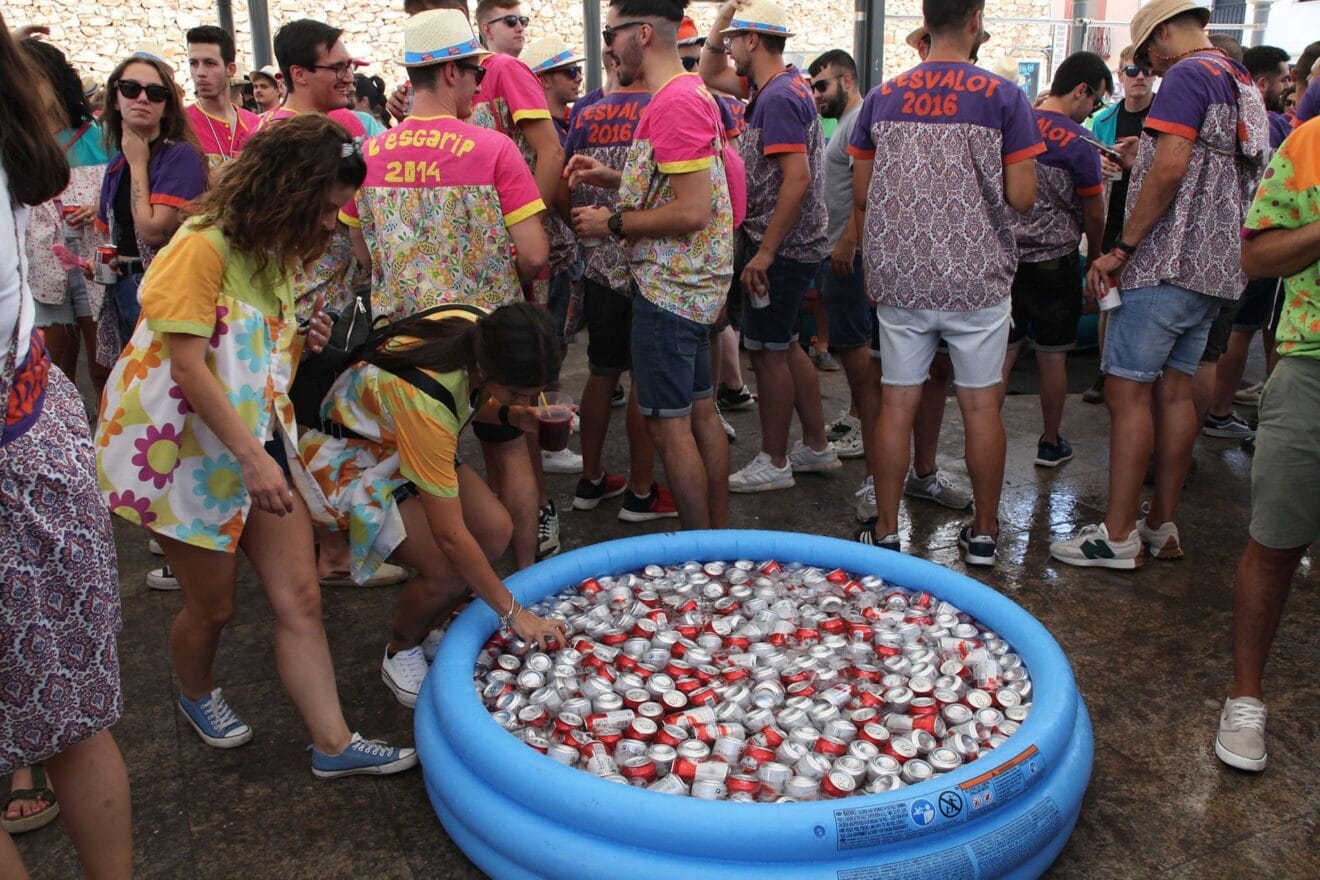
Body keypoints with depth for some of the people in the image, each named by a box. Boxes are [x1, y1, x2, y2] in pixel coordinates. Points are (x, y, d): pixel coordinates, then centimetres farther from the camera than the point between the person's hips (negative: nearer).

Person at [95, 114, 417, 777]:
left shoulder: (277, 253, 9)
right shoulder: (203, 247, -18)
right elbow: (190, 366, -22)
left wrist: (303, 340, 1)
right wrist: (254, 459, -25)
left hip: (261, 441, 7)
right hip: (190, 447, -7)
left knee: (300, 596, 2)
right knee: (212, 605, 8)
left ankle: (333, 743, 8)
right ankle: (196, 693, 40)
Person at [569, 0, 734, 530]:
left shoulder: (674, 103, -18)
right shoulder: (689, 92, 15)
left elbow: (692, 210, -24)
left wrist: (612, 222, -14)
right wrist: (613, 179, 10)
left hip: (669, 288, -10)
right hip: (693, 284, 10)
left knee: (667, 425, -3)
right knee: (699, 413, 15)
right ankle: (720, 538, 26)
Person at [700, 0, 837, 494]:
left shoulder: (778, 98, -18)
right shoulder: (782, 83, 12)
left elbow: (798, 179, -26)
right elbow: (709, 75, 24)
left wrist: (764, 252, -24)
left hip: (780, 250, -10)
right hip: (789, 246, 10)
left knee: (768, 352, 0)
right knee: (785, 347, 17)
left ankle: (774, 464, 12)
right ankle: (817, 448, 27)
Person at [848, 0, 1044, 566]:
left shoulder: (882, 97, 3)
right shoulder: (1003, 96, -5)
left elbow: (861, 192, 6)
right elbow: (1021, 198, -8)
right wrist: (982, 193, 12)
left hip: (900, 279, 2)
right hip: (977, 279, -2)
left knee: (897, 405, 7)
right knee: (981, 406, 8)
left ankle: (886, 534, 14)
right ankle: (984, 535, 19)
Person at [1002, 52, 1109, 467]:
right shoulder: (1079, 144, -12)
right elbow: (1094, 215, -5)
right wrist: (1095, 257, 12)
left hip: (1005, 256, 4)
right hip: (1054, 259, -4)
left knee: (1002, 352, 7)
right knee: (1052, 356, 8)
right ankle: (1050, 444, 22)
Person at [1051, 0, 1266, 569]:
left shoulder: (1188, 75, -9)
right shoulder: (1242, 83, 20)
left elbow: (1170, 169, -20)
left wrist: (1122, 249, -16)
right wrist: (1139, 163, 23)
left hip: (1169, 263, -10)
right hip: (1215, 267, 10)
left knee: (1128, 390, -7)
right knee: (1174, 389, 12)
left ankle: (1118, 536, -5)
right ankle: (1162, 527, 17)